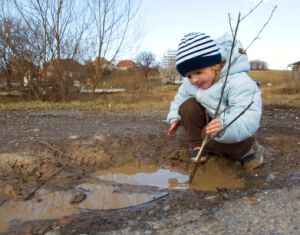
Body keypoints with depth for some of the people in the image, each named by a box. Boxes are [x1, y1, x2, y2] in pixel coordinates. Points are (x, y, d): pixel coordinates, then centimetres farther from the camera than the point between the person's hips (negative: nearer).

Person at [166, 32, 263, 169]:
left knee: (210, 134, -35)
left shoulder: (239, 82, -34)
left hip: (232, 129, -5)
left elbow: (249, 118, -46)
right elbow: (180, 97, 11)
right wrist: (175, 117, -5)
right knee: (188, 106, -21)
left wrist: (225, 126, -66)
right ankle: (198, 146, -8)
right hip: (208, 118, 6)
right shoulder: (189, 83, -12)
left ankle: (245, 148, -7)